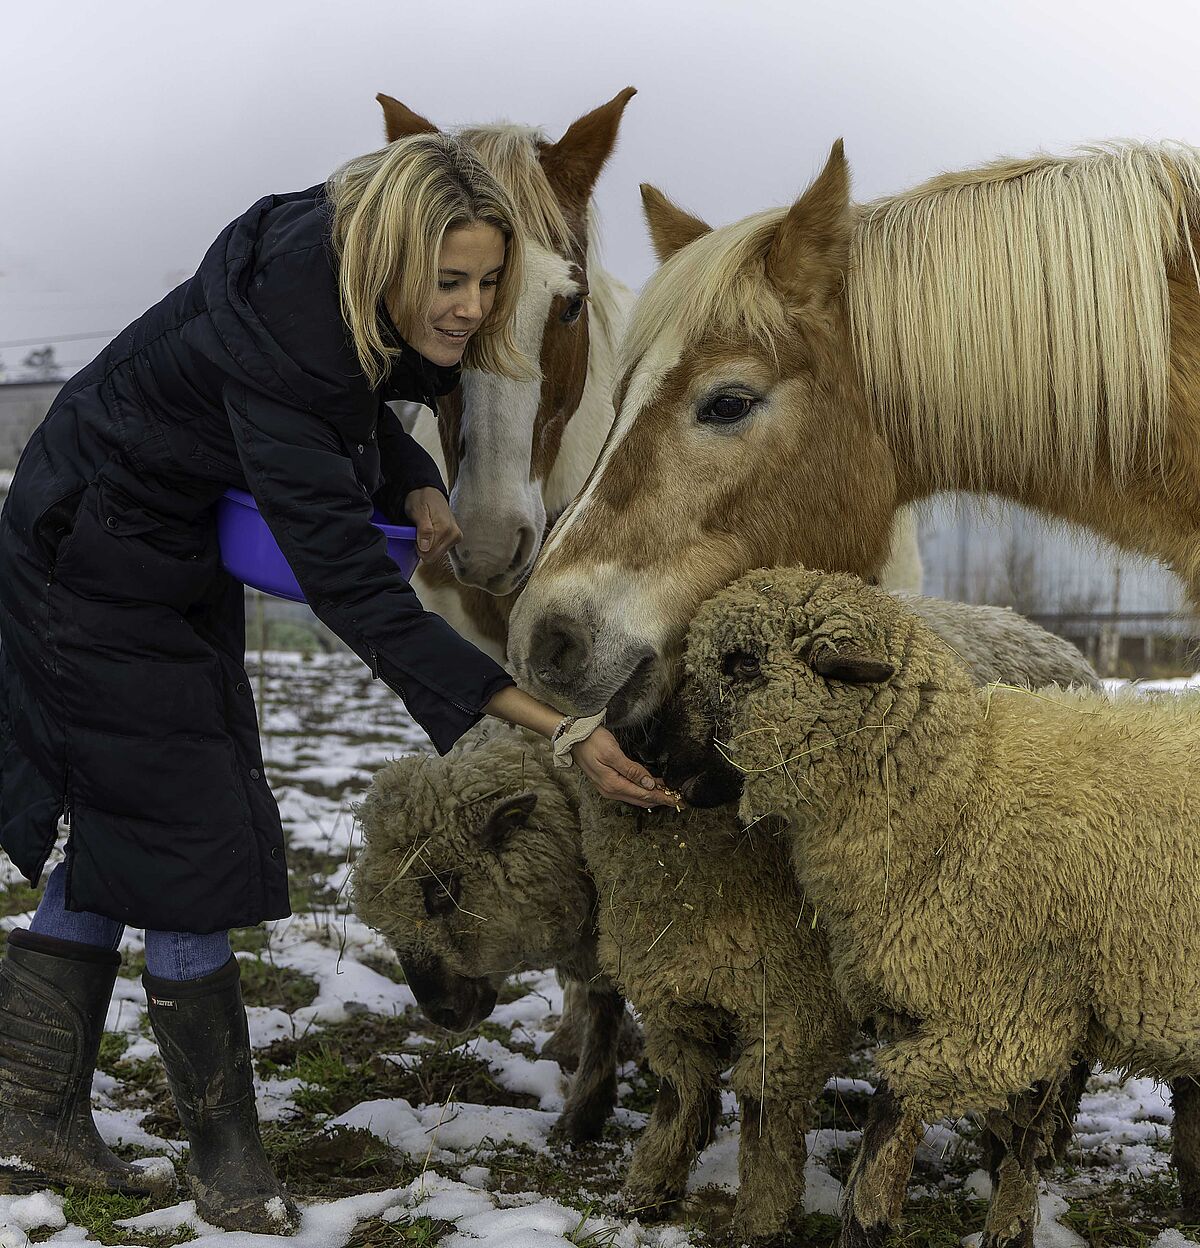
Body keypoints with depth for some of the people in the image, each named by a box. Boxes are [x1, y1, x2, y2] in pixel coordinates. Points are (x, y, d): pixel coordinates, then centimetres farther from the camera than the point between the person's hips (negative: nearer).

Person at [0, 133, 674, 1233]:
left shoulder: (362, 305, -12)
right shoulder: (270, 337, -37)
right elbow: (351, 586, -41)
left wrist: (414, 484, -12)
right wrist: (558, 730, -45)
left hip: (187, 556, 9)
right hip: (96, 569, -9)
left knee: (124, 827, 12)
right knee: (194, 845, -5)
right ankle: (226, 1154, 12)